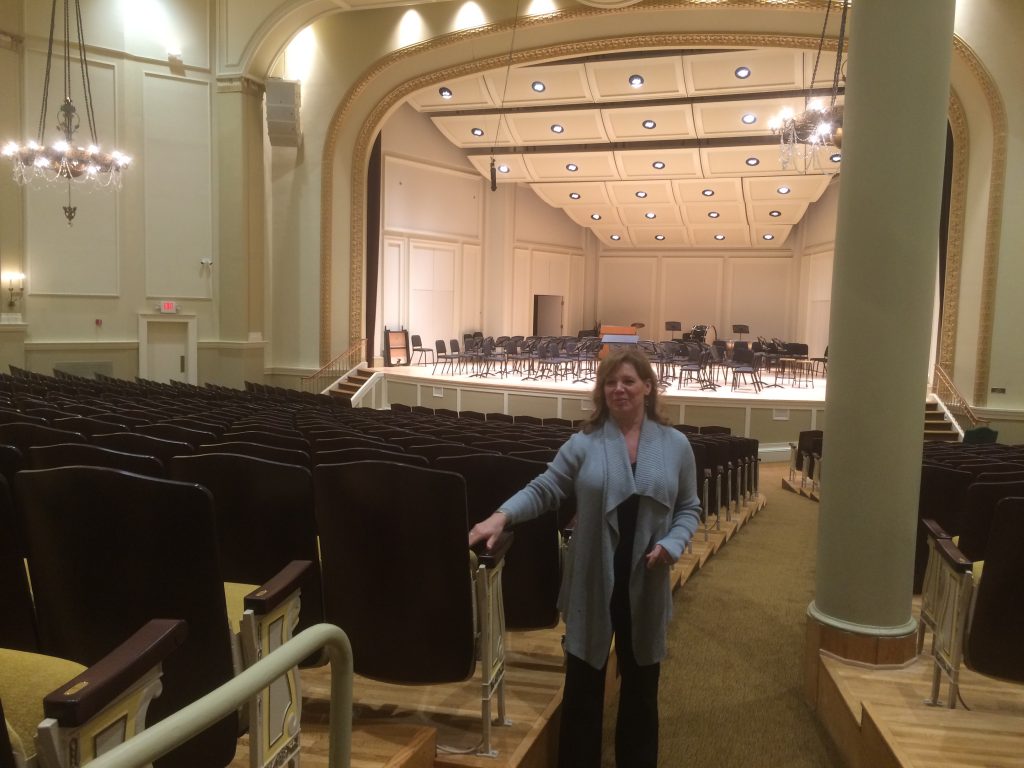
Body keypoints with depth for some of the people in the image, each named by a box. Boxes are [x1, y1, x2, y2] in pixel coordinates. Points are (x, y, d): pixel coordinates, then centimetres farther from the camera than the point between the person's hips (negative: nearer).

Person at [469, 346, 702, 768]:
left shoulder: (675, 445, 1)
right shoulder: (583, 443, -5)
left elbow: (689, 508, 6)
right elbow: (543, 490, -7)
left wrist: (672, 544, -12)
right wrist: (501, 516, -22)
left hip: (645, 585, 2)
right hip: (592, 582, -1)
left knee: (640, 683, 18)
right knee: (583, 682, 11)